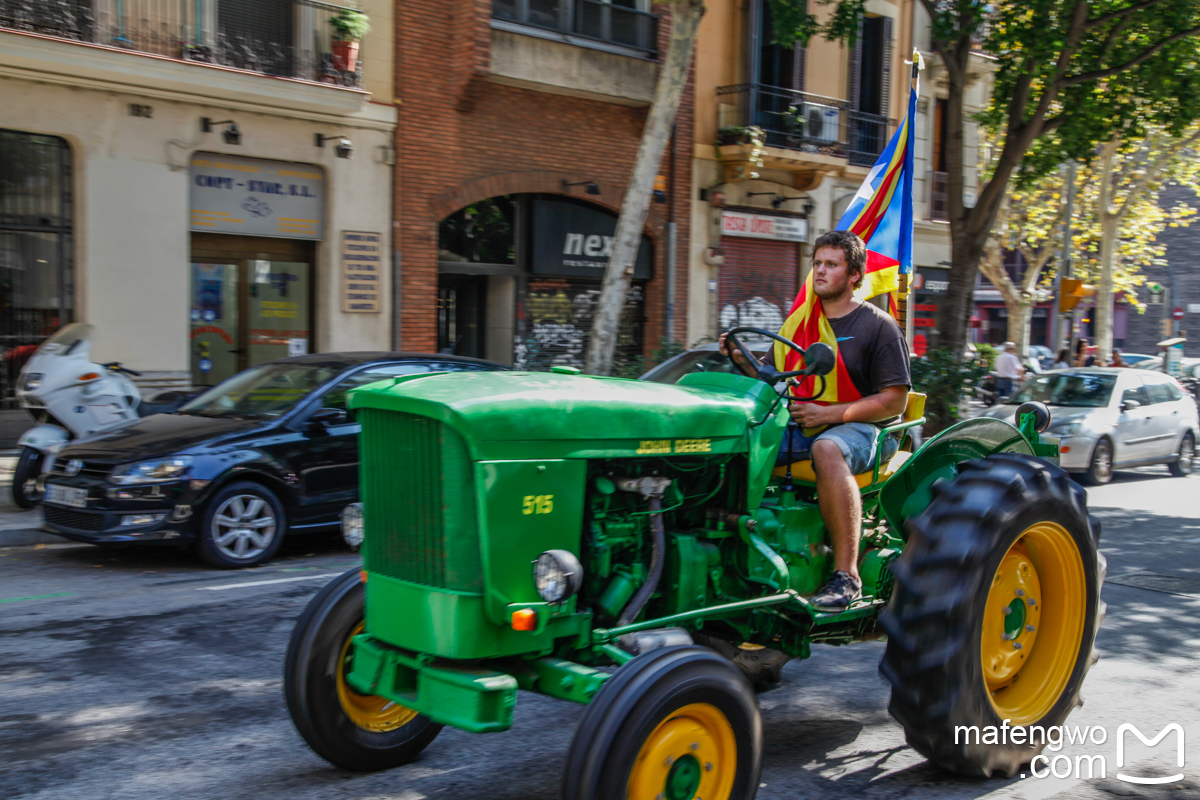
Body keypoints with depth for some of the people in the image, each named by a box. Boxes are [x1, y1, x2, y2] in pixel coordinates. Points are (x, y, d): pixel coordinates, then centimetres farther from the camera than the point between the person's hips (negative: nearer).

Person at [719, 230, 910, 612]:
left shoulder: (878, 326, 0)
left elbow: (895, 400, -7)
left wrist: (828, 413, -17)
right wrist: (743, 360, -4)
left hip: (862, 429, -5)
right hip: (801, 425, 5)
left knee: (827, 448, -41)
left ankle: (846, 575, -40)